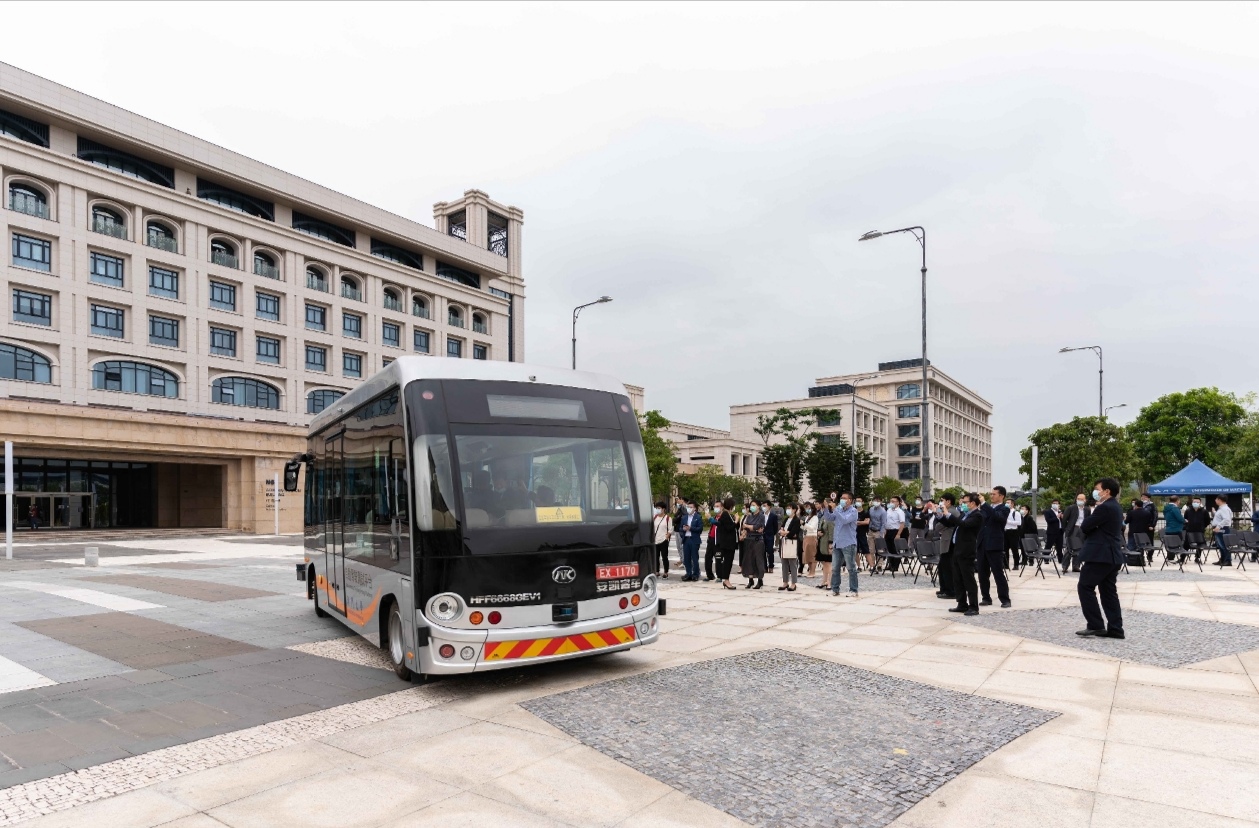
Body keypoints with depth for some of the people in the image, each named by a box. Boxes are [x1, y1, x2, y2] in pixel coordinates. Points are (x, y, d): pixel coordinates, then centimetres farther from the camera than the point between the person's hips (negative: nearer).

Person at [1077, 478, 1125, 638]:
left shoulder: (1104, 507, -17)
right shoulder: (1115, 507, 16)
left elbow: (1085, 527, -14)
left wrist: (1094, 510, -2)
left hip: (1100, 555, -10)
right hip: (1111, 554, 10)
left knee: (1085, 587, -4)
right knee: (1108, 591, 10)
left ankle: (1095, 625, -4)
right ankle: (1115, 629, 10)